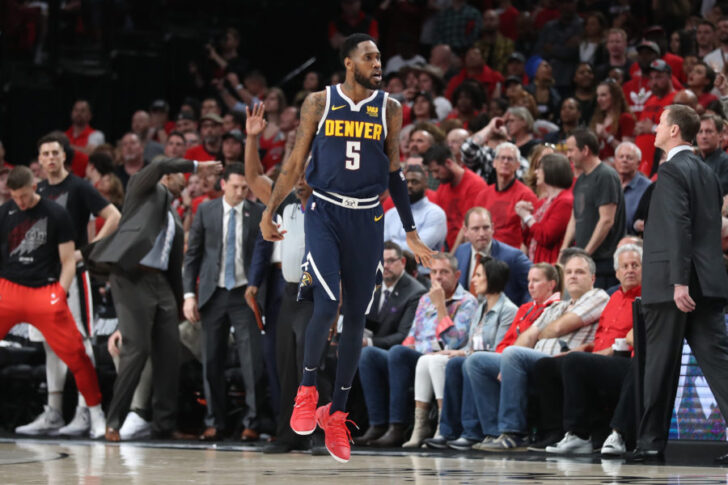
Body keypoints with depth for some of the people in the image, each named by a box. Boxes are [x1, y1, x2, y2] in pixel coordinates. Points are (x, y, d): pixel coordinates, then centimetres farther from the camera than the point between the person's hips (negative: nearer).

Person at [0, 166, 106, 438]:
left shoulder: (56, 215, 0)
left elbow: (68, 261, 3)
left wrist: (60, 294, -7)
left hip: (44, 291, -2)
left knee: (74, 352, -7)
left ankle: (96, 412, 5)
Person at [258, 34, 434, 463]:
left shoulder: (389, 109, 5)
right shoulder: (319, 103, 0)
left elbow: (395, 173, 11)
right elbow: (296, 163, 7)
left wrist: (411, 233, 10)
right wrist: (269, 212, 3)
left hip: (368, 219, 2)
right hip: (324, 213, -2)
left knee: (356, 319, 6)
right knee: (326, 306, -20)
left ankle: (336, 414, 19)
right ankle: (307, 389, 4)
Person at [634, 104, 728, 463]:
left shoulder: (672, 170, -10)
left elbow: (679, 228, -19)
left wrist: (679, 282, -22)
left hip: (672, 284, -7)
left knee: (662, 364, 2)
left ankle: (651, 441, 10)